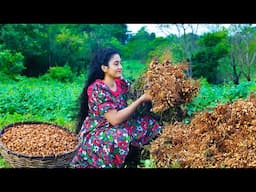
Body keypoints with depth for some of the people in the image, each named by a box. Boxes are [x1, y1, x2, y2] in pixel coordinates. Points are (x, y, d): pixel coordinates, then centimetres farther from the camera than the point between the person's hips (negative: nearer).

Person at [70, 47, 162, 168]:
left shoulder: (122, 83, 0)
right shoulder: (97, 89, -22)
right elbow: (115, 119, -27)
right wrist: (141, 100, -24)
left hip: (119, 128, 7)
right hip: (95, 133, -7)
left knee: (150, 124, -6)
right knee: (120, 136, -37)